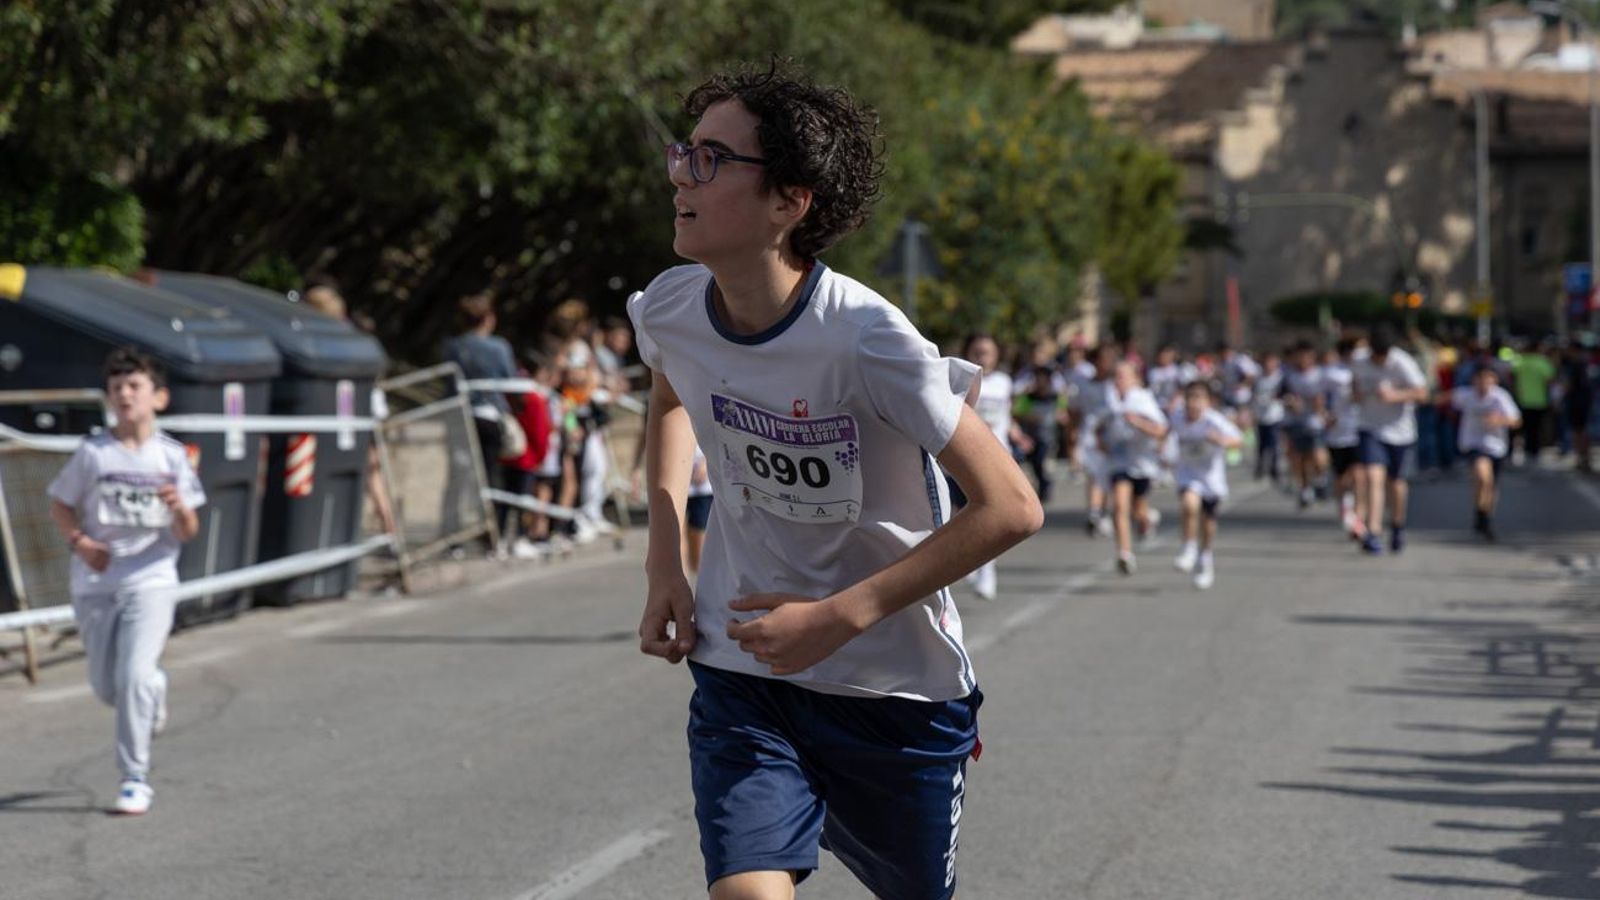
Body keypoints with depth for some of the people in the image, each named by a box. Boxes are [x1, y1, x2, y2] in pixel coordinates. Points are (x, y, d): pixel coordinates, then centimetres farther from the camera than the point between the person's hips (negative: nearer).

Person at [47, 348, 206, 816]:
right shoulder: (92, 452, -2)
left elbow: (188, 533, 0)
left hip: (149, 583, -2)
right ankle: (155, 684, 45)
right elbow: (59, 506, 8)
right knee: (106, 687, 10)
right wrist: (80, 541, -10)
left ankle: (136, 778, -6)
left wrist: (180, 509, -22)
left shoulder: (172, 456, -2)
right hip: (95, 585, 2)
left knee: (133, 678, -16)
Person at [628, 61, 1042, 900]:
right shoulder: (669, 308, -8)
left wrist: (839, 616, -23)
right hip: (741, 678, 3)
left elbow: (1010, 507, -21)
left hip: (899, 695, -3)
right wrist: (664, 567, 6)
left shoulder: (865, 341, -25)